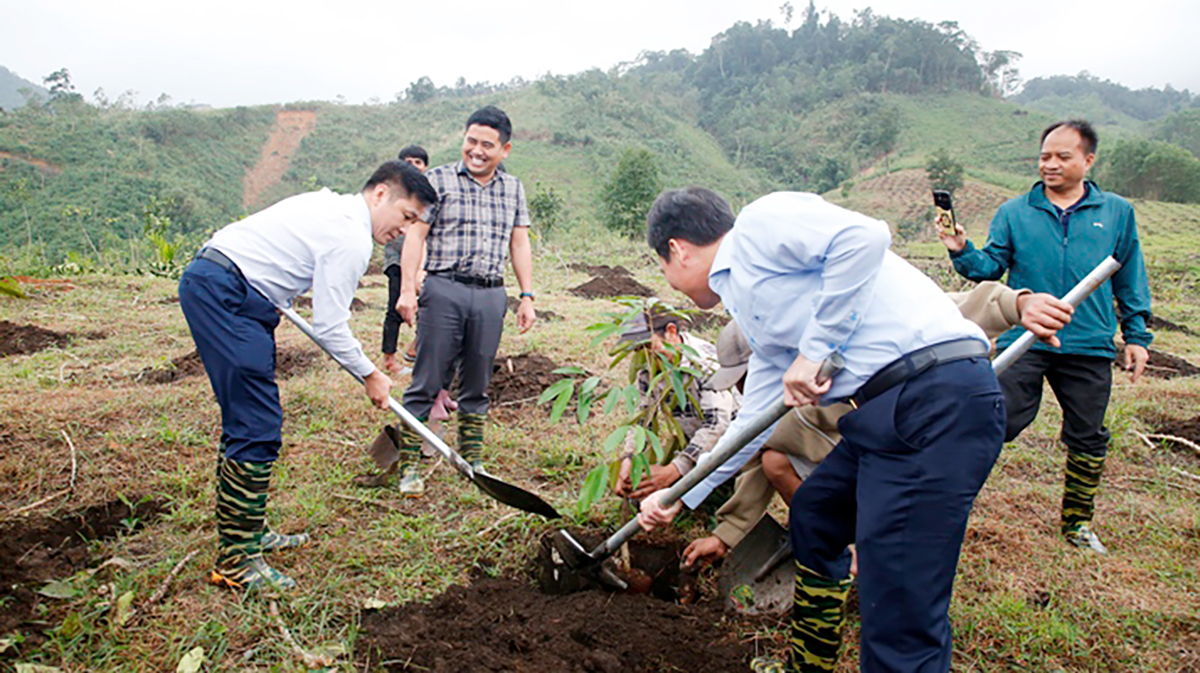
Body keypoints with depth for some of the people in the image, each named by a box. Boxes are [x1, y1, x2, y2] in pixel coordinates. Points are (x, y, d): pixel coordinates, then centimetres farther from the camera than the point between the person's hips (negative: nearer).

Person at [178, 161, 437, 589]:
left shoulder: (329, 204, 16)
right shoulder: (353, 239, -13)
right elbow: (329, 328, -12)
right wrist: (370, 375, 1)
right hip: (225, 295, -11)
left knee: (246, 420, 15)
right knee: (257, 428, -10)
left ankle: (248, 531, 25)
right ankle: (236, 560, -3)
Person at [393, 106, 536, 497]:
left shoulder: (513, 189, 15)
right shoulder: (438, 180, 3)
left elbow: (519, 244, 17)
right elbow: (415, 235, -1)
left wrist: (527, 296, 10)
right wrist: (407, 289, -11)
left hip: (491, 296, 4)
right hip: (444, 291, -3)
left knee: (477, 387, 11)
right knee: (427, 383, -3)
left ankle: (472, 461, 22)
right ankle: (409, 466, 4)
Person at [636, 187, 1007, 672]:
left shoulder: (760, 222, -2)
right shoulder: (748, 306, 25)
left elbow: (864, 236, -19)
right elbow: (753, 421, 29)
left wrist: (815, 350, -14)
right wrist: (680, 496, 35)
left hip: (935, 398, -11)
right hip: (886, 412, 11)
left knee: (900, 618, -8)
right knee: (812, 519, 27)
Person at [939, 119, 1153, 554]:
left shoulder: (1117, 213, 8)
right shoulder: (1014, 212, 4)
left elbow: (1130, 282, 12)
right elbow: (991, 266, 0)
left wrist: (1136, 335, 9)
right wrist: (962, 251, -19)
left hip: (1090, 346, 2)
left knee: (1088, 438, 11)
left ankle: (1077, 522, 30)